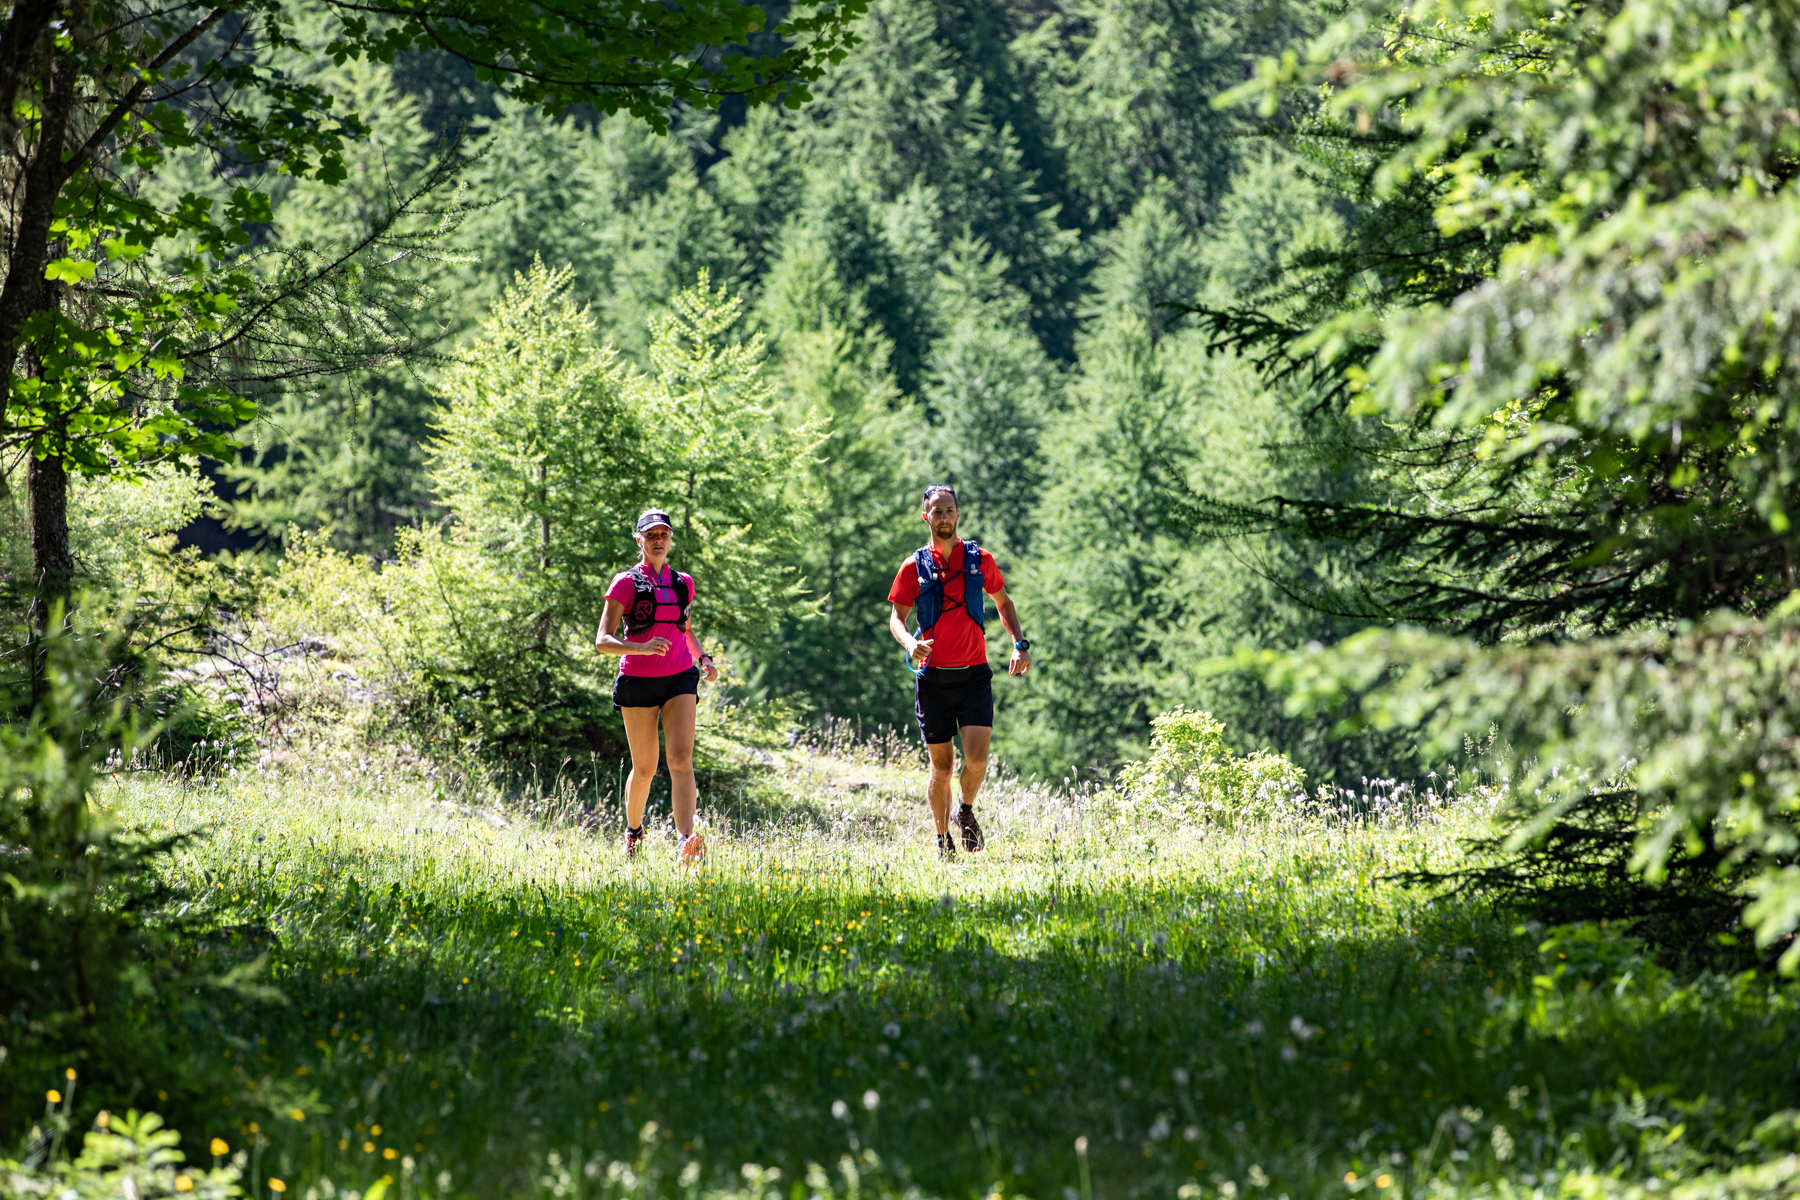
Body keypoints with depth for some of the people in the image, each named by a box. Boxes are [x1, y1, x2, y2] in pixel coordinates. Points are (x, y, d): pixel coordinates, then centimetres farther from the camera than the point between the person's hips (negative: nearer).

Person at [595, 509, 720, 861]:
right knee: (644, 768, 6)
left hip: (679, 679, 2)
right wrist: (643, 648, -25)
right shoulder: (626, 583, -1)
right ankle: (633, 832, 33)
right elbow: (602, 641, -8)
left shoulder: (683, 584, 13)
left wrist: (703, 658, 10)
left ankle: (686, 840, -32)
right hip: (638, 681, -2)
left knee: (682, 760, -16)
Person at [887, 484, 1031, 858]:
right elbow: (896, 617, 5)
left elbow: (1003, 602, 19)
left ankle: (966, 812, 15)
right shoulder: (914, 567, 3)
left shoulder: (980, 560, 6)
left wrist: (1020, 644, 7)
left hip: (974, 673, 0)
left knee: (976, 757, -14)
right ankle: (943, 839, 19)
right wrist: (909, 643, -17)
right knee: (941, 765, 2)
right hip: (933, 677, 0)